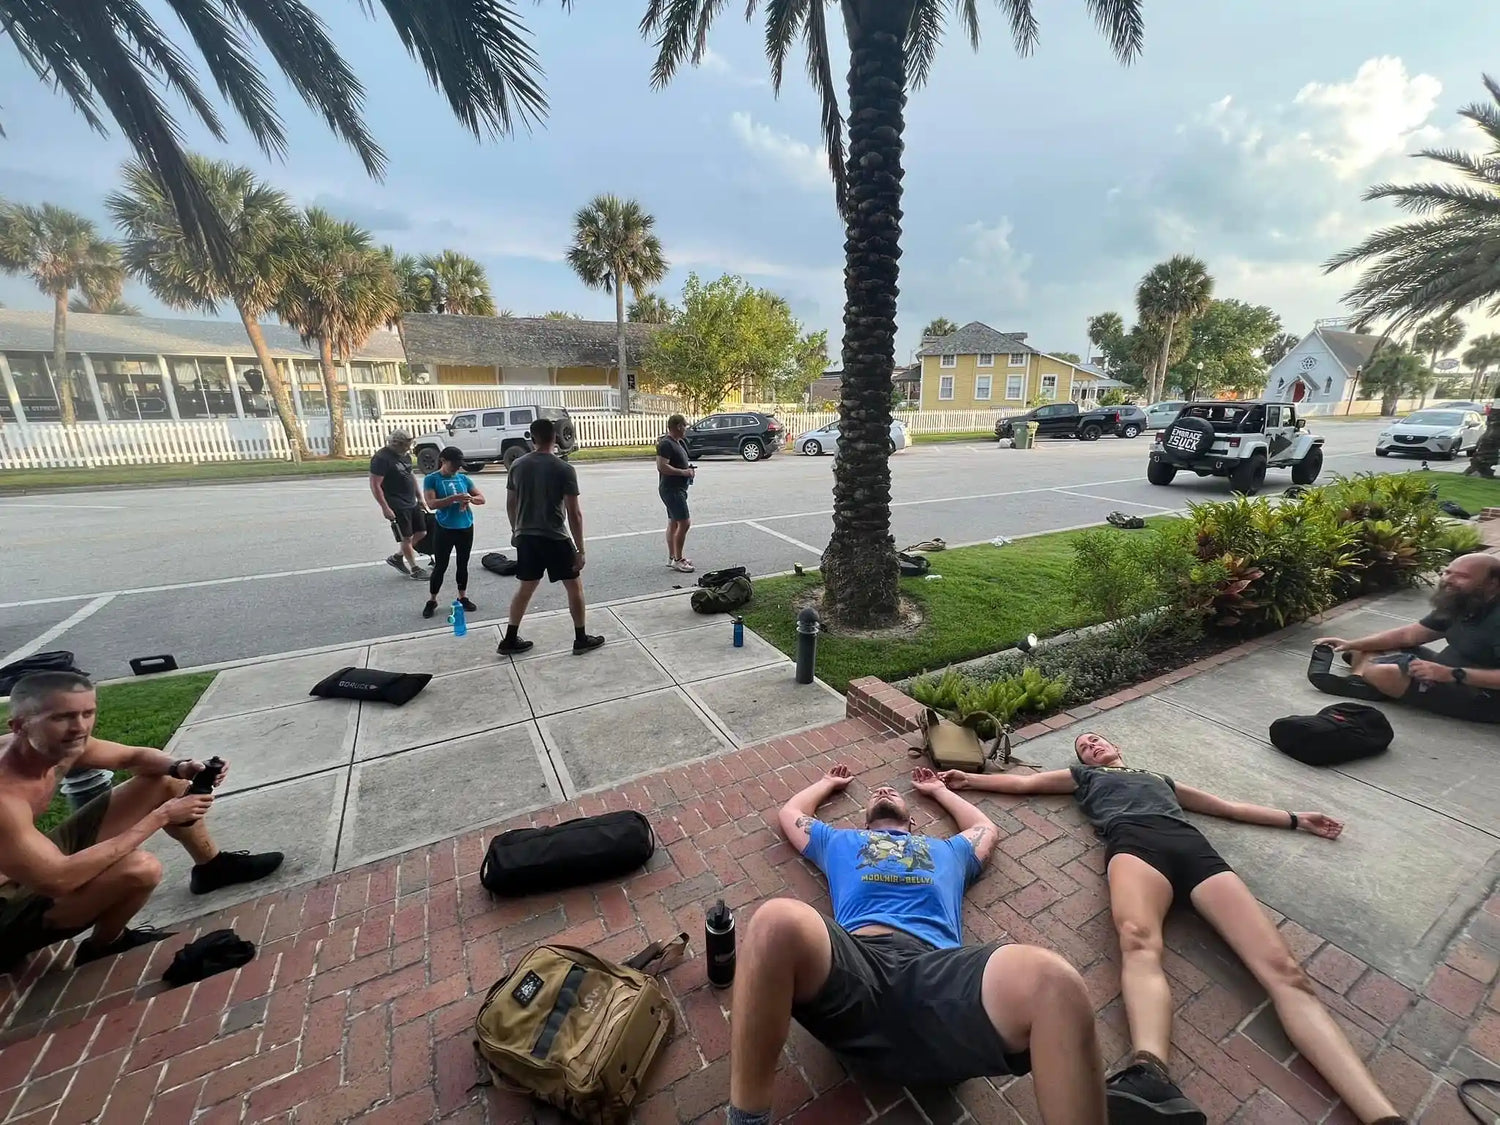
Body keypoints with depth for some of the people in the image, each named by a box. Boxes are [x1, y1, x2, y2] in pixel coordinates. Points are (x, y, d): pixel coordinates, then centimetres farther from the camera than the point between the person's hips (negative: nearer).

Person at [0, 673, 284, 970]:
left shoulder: (63, 743, -12)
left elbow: (134, 757, 4)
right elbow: (58, 880, -38)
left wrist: (180, 767, -19)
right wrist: (161, 816, -32)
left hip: (35, 862, 8)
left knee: (166, 782, 3)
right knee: (140, 868, -33)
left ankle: (212, 867, 22)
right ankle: (102, 947, 2)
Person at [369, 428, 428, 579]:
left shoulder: (404, 455, 11)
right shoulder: (381, 458, -16)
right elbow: (375, 485, -18)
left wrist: (419, 497, 20)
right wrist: (385, 507, -21)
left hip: (412, 503, 9)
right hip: (397, 507, -8)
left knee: (421, 533, 11)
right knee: (407, 538, 1)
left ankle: (396, 558, 28)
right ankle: (415, 569, 15)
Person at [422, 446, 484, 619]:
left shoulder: (463, 478, 6)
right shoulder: (432, 479, -5)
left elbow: (481, 498, 7)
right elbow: (431, 504, -16)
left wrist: (470, 498, -15)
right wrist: (454, 498, -27)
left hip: (466, 528, 4)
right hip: (445, 529, -4)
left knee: (463, 564, 13)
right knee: (440, 566, 3)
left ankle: (463, 597, 25)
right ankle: (432, 601, 16)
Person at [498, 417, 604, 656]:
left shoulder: (517, 466, 2)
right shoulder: (564, 469, -13)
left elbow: (510, 504, 10)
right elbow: (574, 513, -15)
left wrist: (516, 531, 27)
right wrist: (580, 549, -10)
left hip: (526, 537, 5)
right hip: (556, 538, -5)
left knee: (526, 588, 18)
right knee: (574, 586, 10)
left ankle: (510, 640, 24)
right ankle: (581, 639, 17)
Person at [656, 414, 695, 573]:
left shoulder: (677, 443, 15)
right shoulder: (666, 444, -17)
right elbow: (662, 466, -26)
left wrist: (688, 467, 9)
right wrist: (684, 472, -21)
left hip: (677, 489, 11)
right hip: (671, 489, -11)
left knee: (673, 522, 13)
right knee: (684, 523, -10)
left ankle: (672, 558, 21)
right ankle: (677, 560, -3)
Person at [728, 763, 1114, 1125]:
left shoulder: (946, 849, 40)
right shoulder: (840, 841, 38)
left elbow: (986, 828, 59)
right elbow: (790, 812, 52)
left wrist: (938, 790, 67)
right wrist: (828, 782, 66)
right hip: (852, 964, 0)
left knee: (1054, 983, -34)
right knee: (778, 923, -39)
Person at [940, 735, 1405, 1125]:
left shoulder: (1160, 778, 42)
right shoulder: (1083, 774, 35)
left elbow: (1227, 806, 48)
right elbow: (1024, 781, 32)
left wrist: (1296, 820, 46)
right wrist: (968, 779, 27)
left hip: (1195, 849, 4)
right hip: (1133, 842, -4)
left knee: (1283, 969, -22)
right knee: (1139, 943, -37)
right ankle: (1151, 1079, -58)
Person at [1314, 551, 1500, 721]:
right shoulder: (1456, 605, 5)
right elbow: (1408, 634, 11)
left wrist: (1453, 674, -36)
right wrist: (1352, 644, 1)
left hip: (1480, 699, -10)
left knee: (1380, 672, -26)